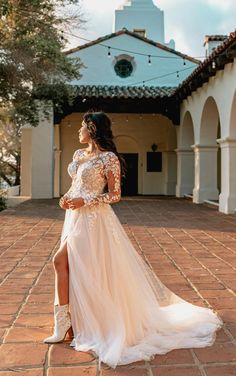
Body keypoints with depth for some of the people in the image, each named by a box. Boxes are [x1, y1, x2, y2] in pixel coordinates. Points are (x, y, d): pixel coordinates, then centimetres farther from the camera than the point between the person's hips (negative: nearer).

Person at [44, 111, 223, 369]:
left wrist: (84, 201, -19)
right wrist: (66, 198, 0)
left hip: (93, 219, -8)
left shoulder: (108, 158, -11)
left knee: (61, 262, -11)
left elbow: (115, 195, -12)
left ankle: (64, 324, 4)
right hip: (75, 216, 8)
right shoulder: (79, 154, 13)